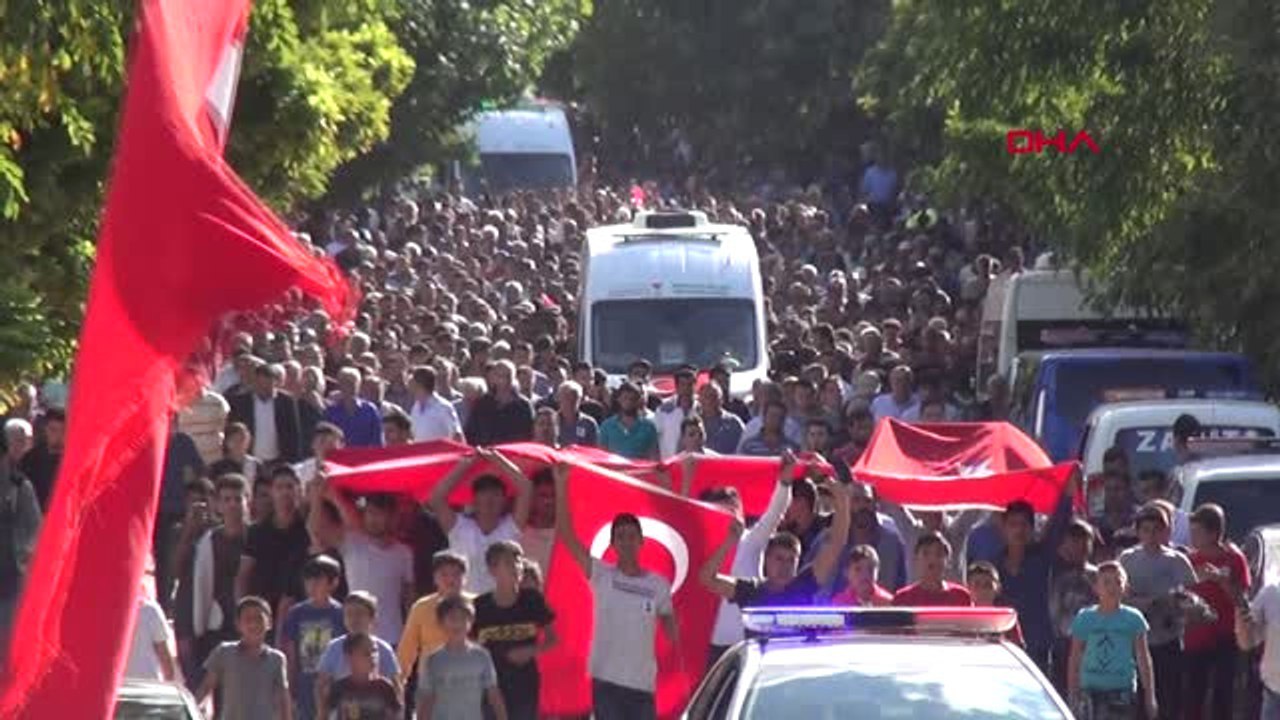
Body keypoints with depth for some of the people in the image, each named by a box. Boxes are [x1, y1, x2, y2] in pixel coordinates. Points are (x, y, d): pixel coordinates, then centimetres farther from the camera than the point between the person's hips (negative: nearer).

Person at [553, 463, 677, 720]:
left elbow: (670, 627, 13)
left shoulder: (658, 585, 3)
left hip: (643, 684, 1)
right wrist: (561, 486, -18)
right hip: (606, 680, -1)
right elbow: (567, 536, -10)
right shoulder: (601, 575, -2)